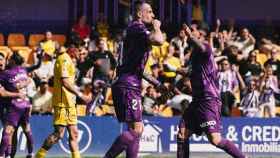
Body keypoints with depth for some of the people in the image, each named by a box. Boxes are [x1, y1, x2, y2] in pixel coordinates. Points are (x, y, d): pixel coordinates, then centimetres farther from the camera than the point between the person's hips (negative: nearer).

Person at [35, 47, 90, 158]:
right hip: (63, 103, -10)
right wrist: (79, 94, -14)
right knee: (58, 134, -9)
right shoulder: (64, 59, -12)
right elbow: (65, 81, -19)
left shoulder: (67, 59, 18)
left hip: (69, 103, 10)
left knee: (74, 133, 8)